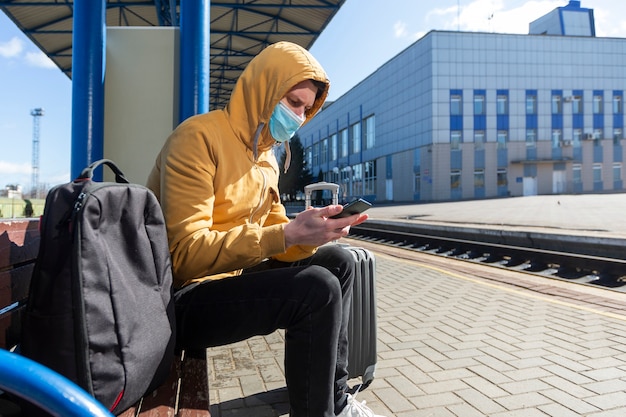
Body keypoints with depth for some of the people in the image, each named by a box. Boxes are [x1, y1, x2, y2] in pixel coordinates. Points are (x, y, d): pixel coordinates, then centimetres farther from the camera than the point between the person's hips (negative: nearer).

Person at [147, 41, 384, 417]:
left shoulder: (266, 156, 10)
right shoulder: (199, 136, -17)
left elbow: (272, 235, 9)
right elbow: (187, 252, -25)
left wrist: (311, 232, -13)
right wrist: (288, 235, -30)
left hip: (229, 278, 9)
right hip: (180, 298, -9)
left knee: (337, 262, 5)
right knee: (317, 289, -25)